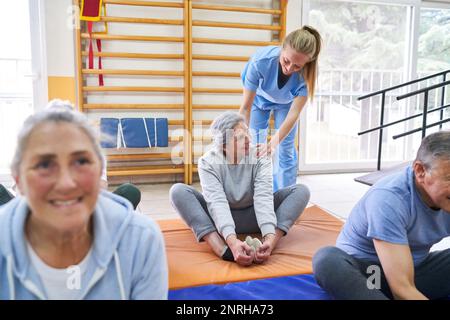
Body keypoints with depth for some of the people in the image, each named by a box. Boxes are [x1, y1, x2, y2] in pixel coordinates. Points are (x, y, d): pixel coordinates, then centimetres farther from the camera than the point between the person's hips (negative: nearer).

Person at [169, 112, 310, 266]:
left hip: (252, 218, 1)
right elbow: (217, 202, -32)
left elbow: (263, 197, -28)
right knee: (178, 191, -27)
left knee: (301, 190, -20)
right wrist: (232, 241, -49)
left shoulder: (261, 157, -15)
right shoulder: (208, 162, -19)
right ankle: (224, 251, -42)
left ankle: (265, 248, -39)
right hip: (220, 218, -1)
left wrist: (269, 238, -45)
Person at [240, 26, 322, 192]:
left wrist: (273, 143, -49)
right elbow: (246, 107, -36)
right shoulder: (260, 61, -40)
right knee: (255, 146, -4)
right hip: (260, 98, 0)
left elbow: (294, 114, -37)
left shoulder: (307, 74, -36)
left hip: (286, 103, 1)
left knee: (285, 150, -2)